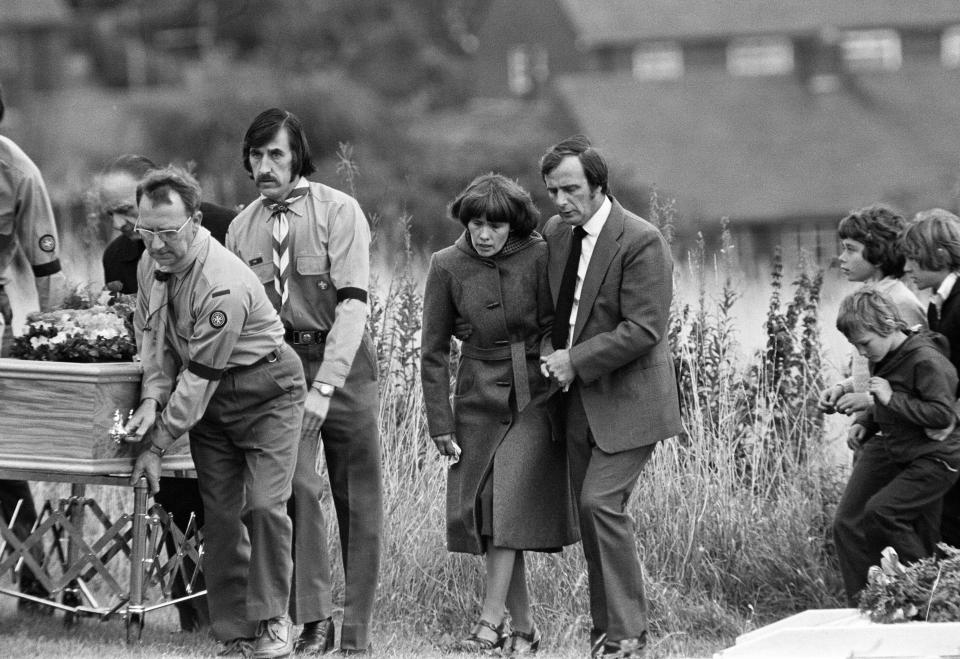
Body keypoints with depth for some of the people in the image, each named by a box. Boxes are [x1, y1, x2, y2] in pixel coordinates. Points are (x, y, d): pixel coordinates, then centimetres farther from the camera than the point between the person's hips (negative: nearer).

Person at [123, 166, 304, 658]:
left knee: (264, 505, -16)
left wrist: (157, 446, -21)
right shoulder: (151, 264, -6)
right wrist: (153, 398, -14)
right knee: (219, 512, 1)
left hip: (265, 390, -7)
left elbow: (199, 378, -27)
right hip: (209, 397, 7)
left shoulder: (223, 287, -31)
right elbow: (150, 335, 5)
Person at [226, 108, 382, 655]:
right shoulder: (241, 229, 6)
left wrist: (324, 386, -22)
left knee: (358, 502, 2)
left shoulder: (338, 211, -7)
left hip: (343, 360, -2)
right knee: (296, 483, -17)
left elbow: (352, 304, -14)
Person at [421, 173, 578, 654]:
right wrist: (440, 425, 0)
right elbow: (434, 350, 1)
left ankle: (489, 622, -15)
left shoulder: (539, 257, -9)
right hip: (479, 401, 2)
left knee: (510, 506, -15)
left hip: (534, 399, -2)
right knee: (486, 512, 0)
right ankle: (524, 628, 9)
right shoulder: (447, 266, -4)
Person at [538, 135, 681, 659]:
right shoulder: (555, 233, 9)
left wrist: (576, 360, -17)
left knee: (601, 503, -16)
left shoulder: (641, 241, -14)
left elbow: (643, 329, -19)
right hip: (579, 400, 7)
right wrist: (552, 353, 4)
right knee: (591, 512, 7)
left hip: (627, 399, -7)